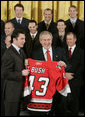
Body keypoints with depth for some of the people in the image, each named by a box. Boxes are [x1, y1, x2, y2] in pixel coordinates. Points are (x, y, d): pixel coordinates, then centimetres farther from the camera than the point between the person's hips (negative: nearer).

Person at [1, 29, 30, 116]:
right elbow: (5, 74, -22)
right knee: (11, 113, 4)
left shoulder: (21, 51, 11)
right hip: (11, 92, -9)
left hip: (19, 90, 9)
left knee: (17, 112, 19)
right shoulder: (8, 54, -19)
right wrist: (21, 73, -21)